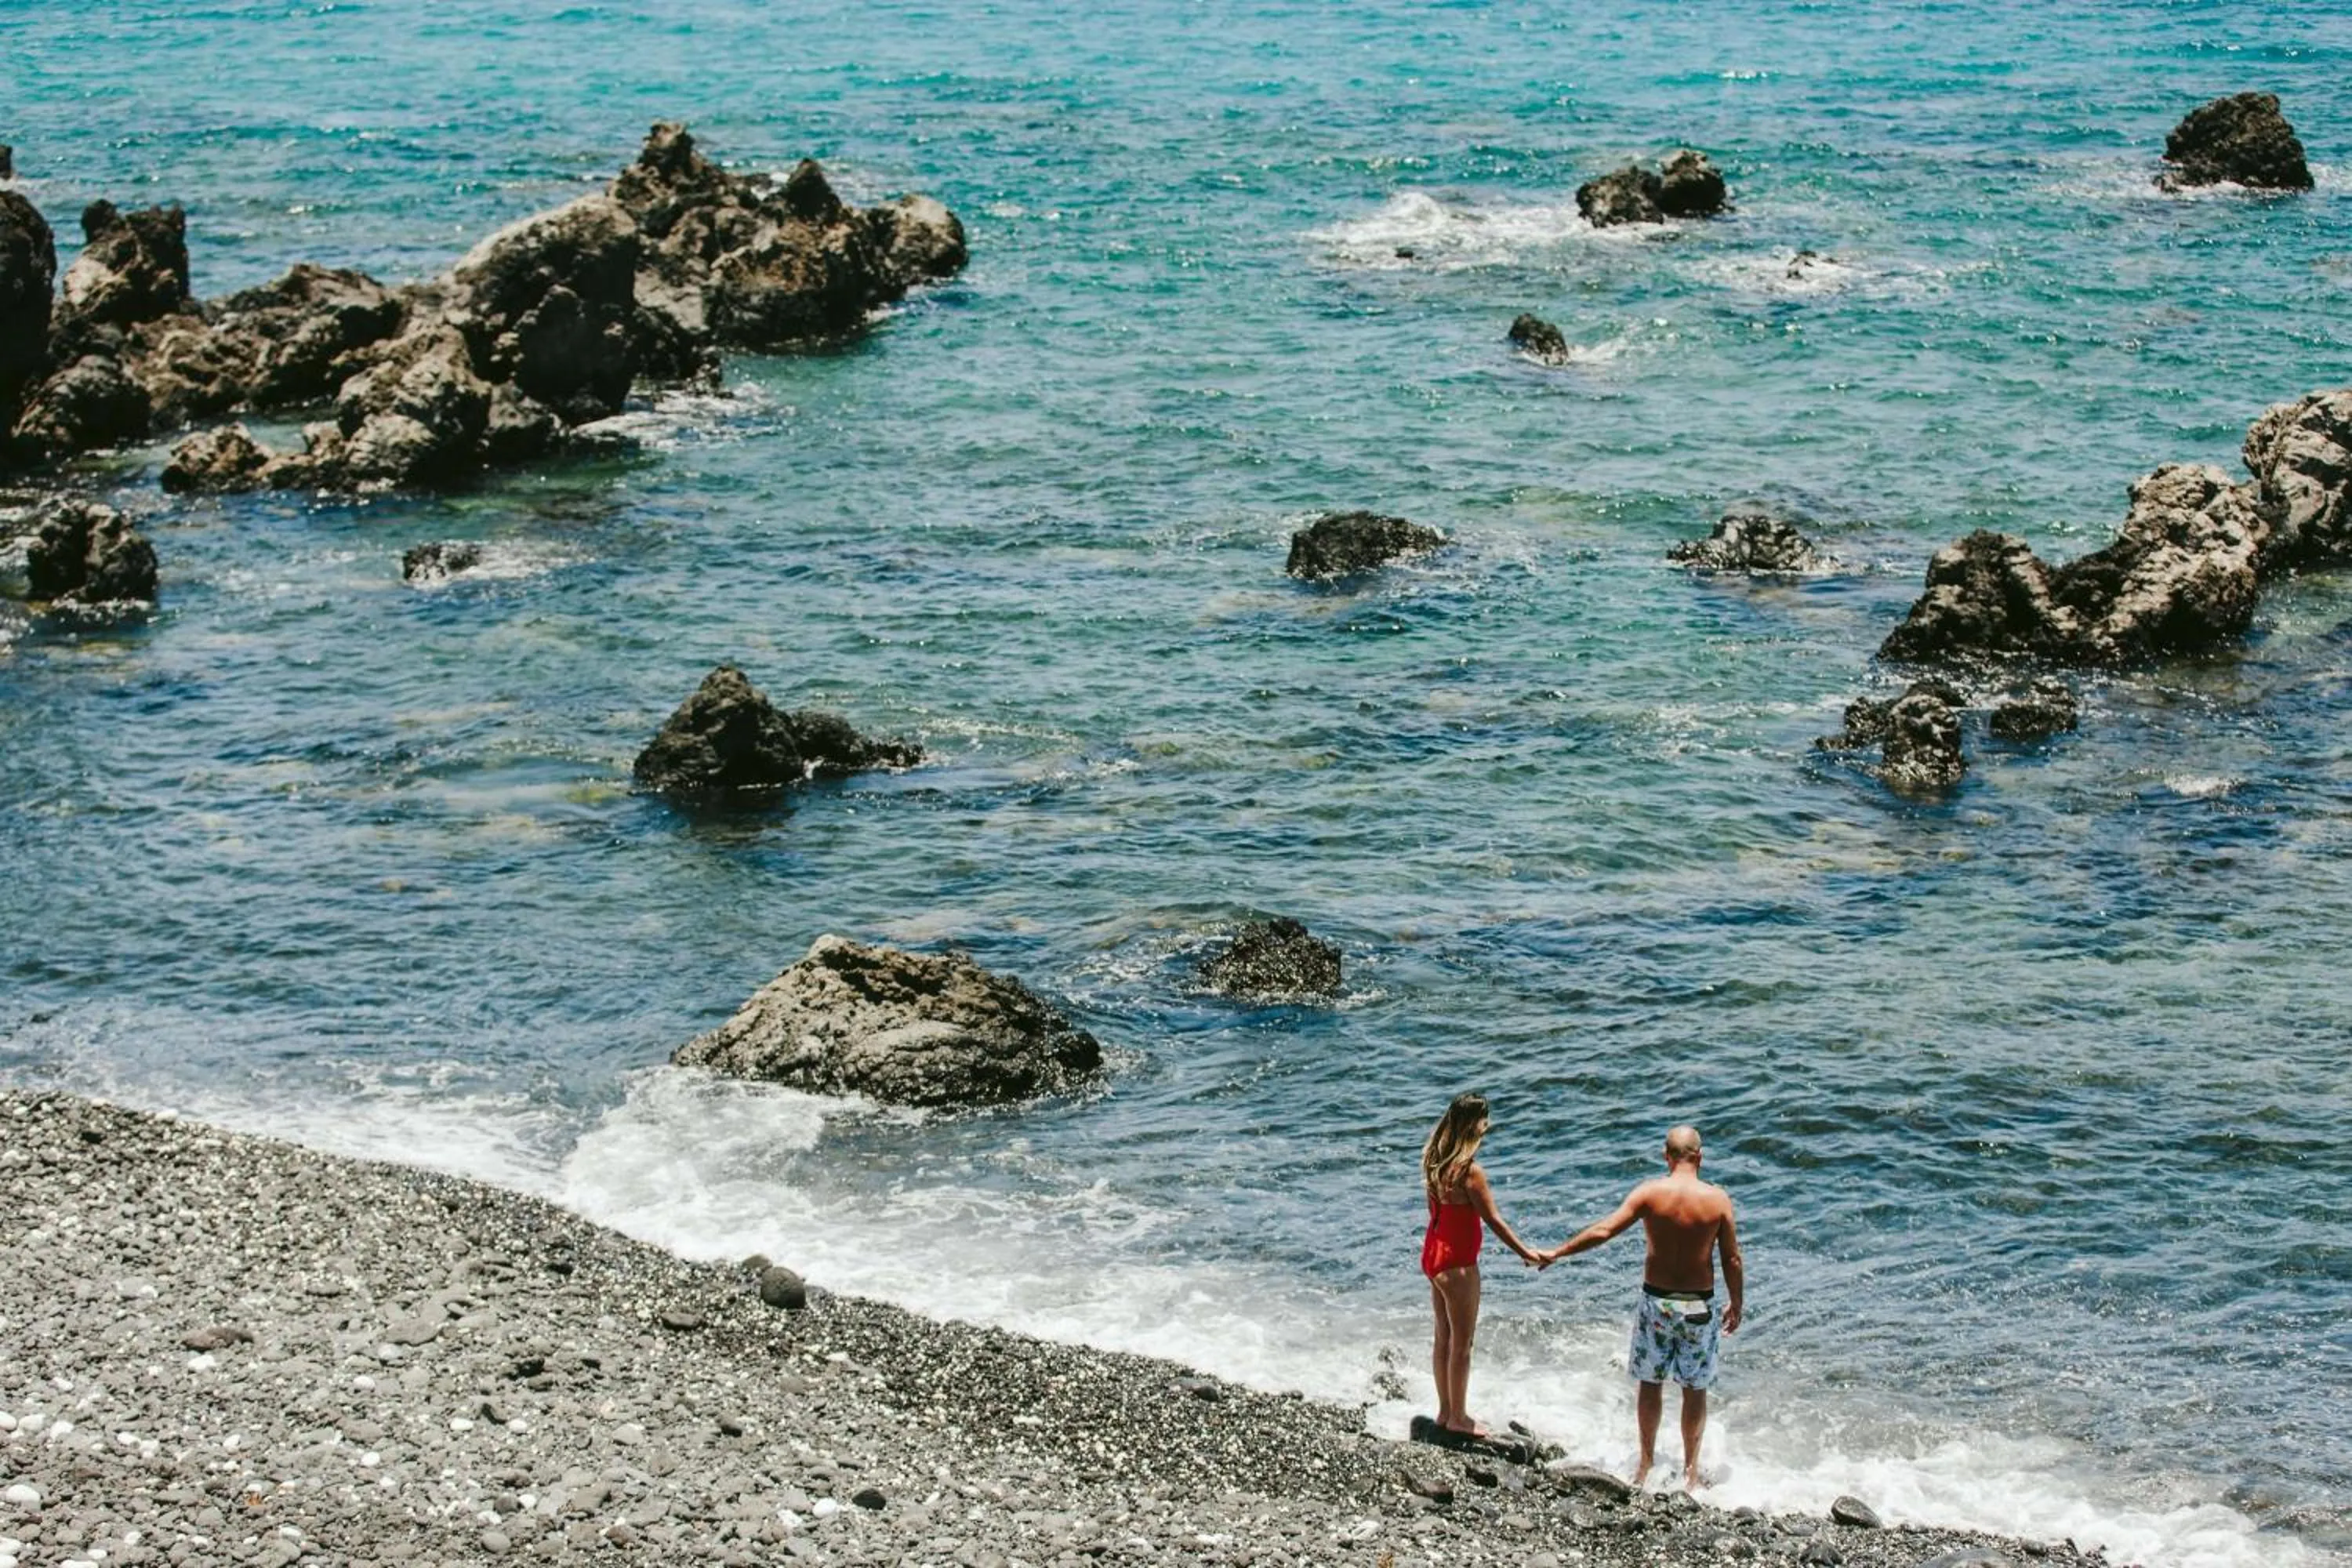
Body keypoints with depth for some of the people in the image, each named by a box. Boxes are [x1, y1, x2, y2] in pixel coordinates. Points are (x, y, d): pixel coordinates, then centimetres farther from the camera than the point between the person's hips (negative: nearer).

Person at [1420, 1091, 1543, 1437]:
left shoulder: (1436, 1161, 1)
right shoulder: (1469, 1170, -23)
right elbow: (1493, 1220, -19)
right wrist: (1525, 1253, -12)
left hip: (1433, 1252, 8)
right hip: (1457, 1262, -8)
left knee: (1444, 1337, 18)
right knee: (1461, 1342, 6)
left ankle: (1446, 1410, 29)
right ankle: (1457, 1417, 16)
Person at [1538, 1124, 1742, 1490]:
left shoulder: (1650, 1192, -10)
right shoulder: (1718, 1199, -10)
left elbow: (1603, 1231, -12)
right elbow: (1732, 1260, -6)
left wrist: (1557, 1253, -3)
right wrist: (1736, 1304, 8)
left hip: (1656, 1299, 0)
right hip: (1699, 1305, 0)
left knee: (1651, 1384, 15)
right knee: (1695, 1389, 12)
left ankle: (1645, 1464, 25)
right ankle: (1690, 1470, 20)